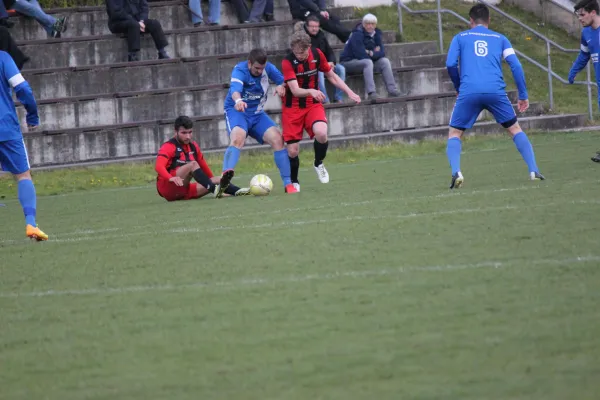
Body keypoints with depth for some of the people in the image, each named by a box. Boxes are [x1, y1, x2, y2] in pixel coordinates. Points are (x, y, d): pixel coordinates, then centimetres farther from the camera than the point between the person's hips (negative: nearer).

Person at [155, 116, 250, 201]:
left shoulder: (193, 146, 13)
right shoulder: (169, 147, -9)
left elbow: (203, 166, 23)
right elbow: (158, 166, -25)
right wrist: (171, 178, -43)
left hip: (183, 191, 7)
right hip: (168, 188, -7)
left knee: (216, 180, -10)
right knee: (193, 164, -27)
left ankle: (236, 191, -38)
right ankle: (215, 190, -45)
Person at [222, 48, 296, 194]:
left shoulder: (268, 68, -6)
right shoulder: (240, 70, -22)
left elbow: (283, 80, 4)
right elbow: (235, 88, -42)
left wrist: (281, 86, -22)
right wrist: (238, 100, -65)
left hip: (257, 114, 5)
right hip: (236, 111, -5)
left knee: (277, 139, -11)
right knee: (237, 138, -34)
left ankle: (288, 183, -1)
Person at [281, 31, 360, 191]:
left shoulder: (317, 55, -6)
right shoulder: (287, 62, -19)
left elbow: (331, 76, 10)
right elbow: (295, 90, -28)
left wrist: (349, 92, 3)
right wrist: (311, 91, -47)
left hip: (313, 105, 2)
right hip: (292, 107, -2)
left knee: (321, 133, -28)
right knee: (292, 151, -6)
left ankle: (319, 163, 3)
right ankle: (294, 182, 23)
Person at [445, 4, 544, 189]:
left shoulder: (460, 38, 19)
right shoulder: (500, 39, 21)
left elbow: (450, 64, 6)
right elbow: (516, 66, 10)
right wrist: (523, 95, 14)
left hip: (468, 92, -1)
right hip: (495, 91, 1)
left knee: (454, 134, 13)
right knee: (515, 129, 18)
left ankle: (456, 173, -12)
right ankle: (533, 171, 5)